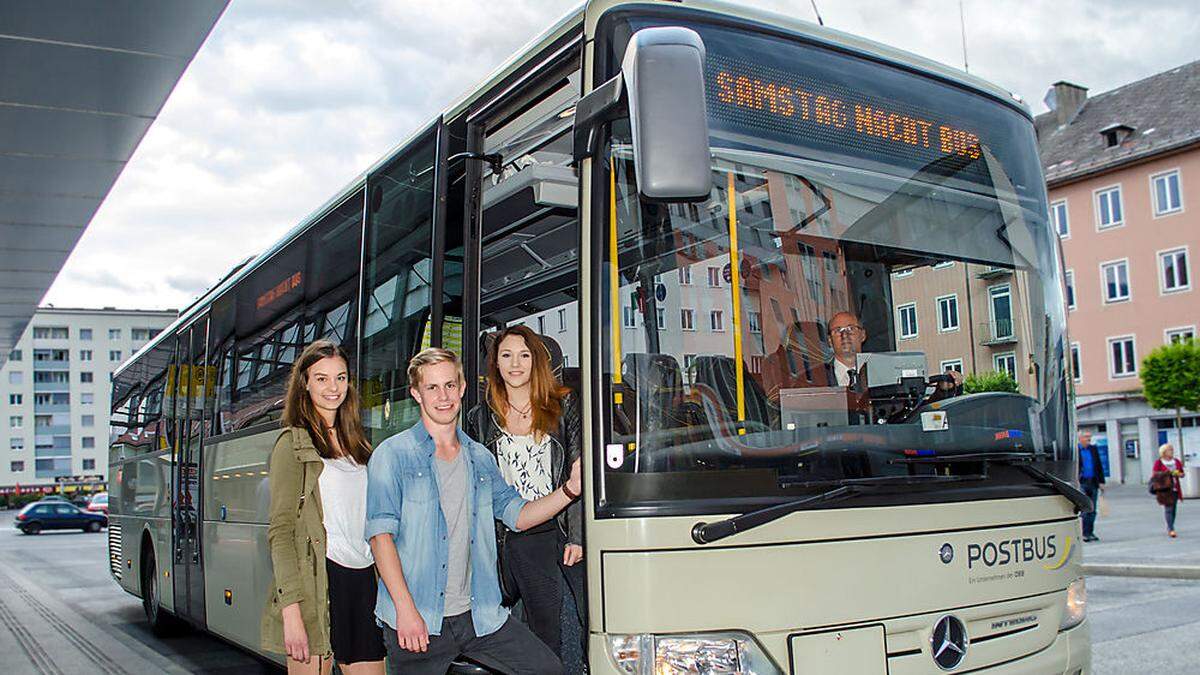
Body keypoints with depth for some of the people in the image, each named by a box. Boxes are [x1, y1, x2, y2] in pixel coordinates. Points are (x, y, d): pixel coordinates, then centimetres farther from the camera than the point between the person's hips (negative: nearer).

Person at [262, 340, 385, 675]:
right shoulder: (294, 444, -2)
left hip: (364, 580, 6)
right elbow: (280, 532, -9)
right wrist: (291, 610, -17)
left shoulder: (357, 445, 18)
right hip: (318, 580, -6)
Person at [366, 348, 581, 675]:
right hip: (416, 622, -4)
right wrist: (405, 608, -19)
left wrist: (570, 488, 0)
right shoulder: (393, 454, -3)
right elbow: (380, 533, -10)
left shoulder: (480, 458, 14)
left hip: (477, 614, 4)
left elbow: (516, 515, 15)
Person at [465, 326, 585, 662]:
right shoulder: (481, 418, 10)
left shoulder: (564, 407, 5)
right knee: (545, 633, 6)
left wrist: (578, 535, -7)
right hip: (518, 541, 1)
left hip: (565, 530, -1)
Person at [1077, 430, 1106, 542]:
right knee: (1084, 509, -6)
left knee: (1092, 510, 8)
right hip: (1081, 483, -5)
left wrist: (1101, 482, 7)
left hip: (1093, 483, 5)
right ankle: (1084, 533, -2)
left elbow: (1099, 466, 13)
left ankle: (1090, 533, 16)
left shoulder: (1094, 449, 11)